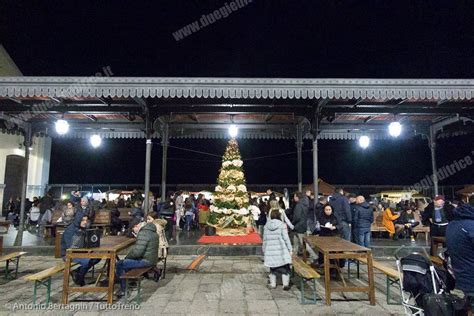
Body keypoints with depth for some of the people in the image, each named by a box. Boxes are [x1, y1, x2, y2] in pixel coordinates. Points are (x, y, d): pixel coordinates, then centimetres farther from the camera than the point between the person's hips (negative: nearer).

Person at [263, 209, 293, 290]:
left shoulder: (266, 225, 3)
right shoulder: (281, 225, -8)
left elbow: (264, 239, 8)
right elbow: (286, 238, -8)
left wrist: (264, 250, 18)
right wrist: (290, 249, -1)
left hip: (270, 251, 4)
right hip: (281, 250, -3)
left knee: (272, 267, 15)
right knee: (285, 267, 8)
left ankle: (272, 284, 19)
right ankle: (285, 284, 4)